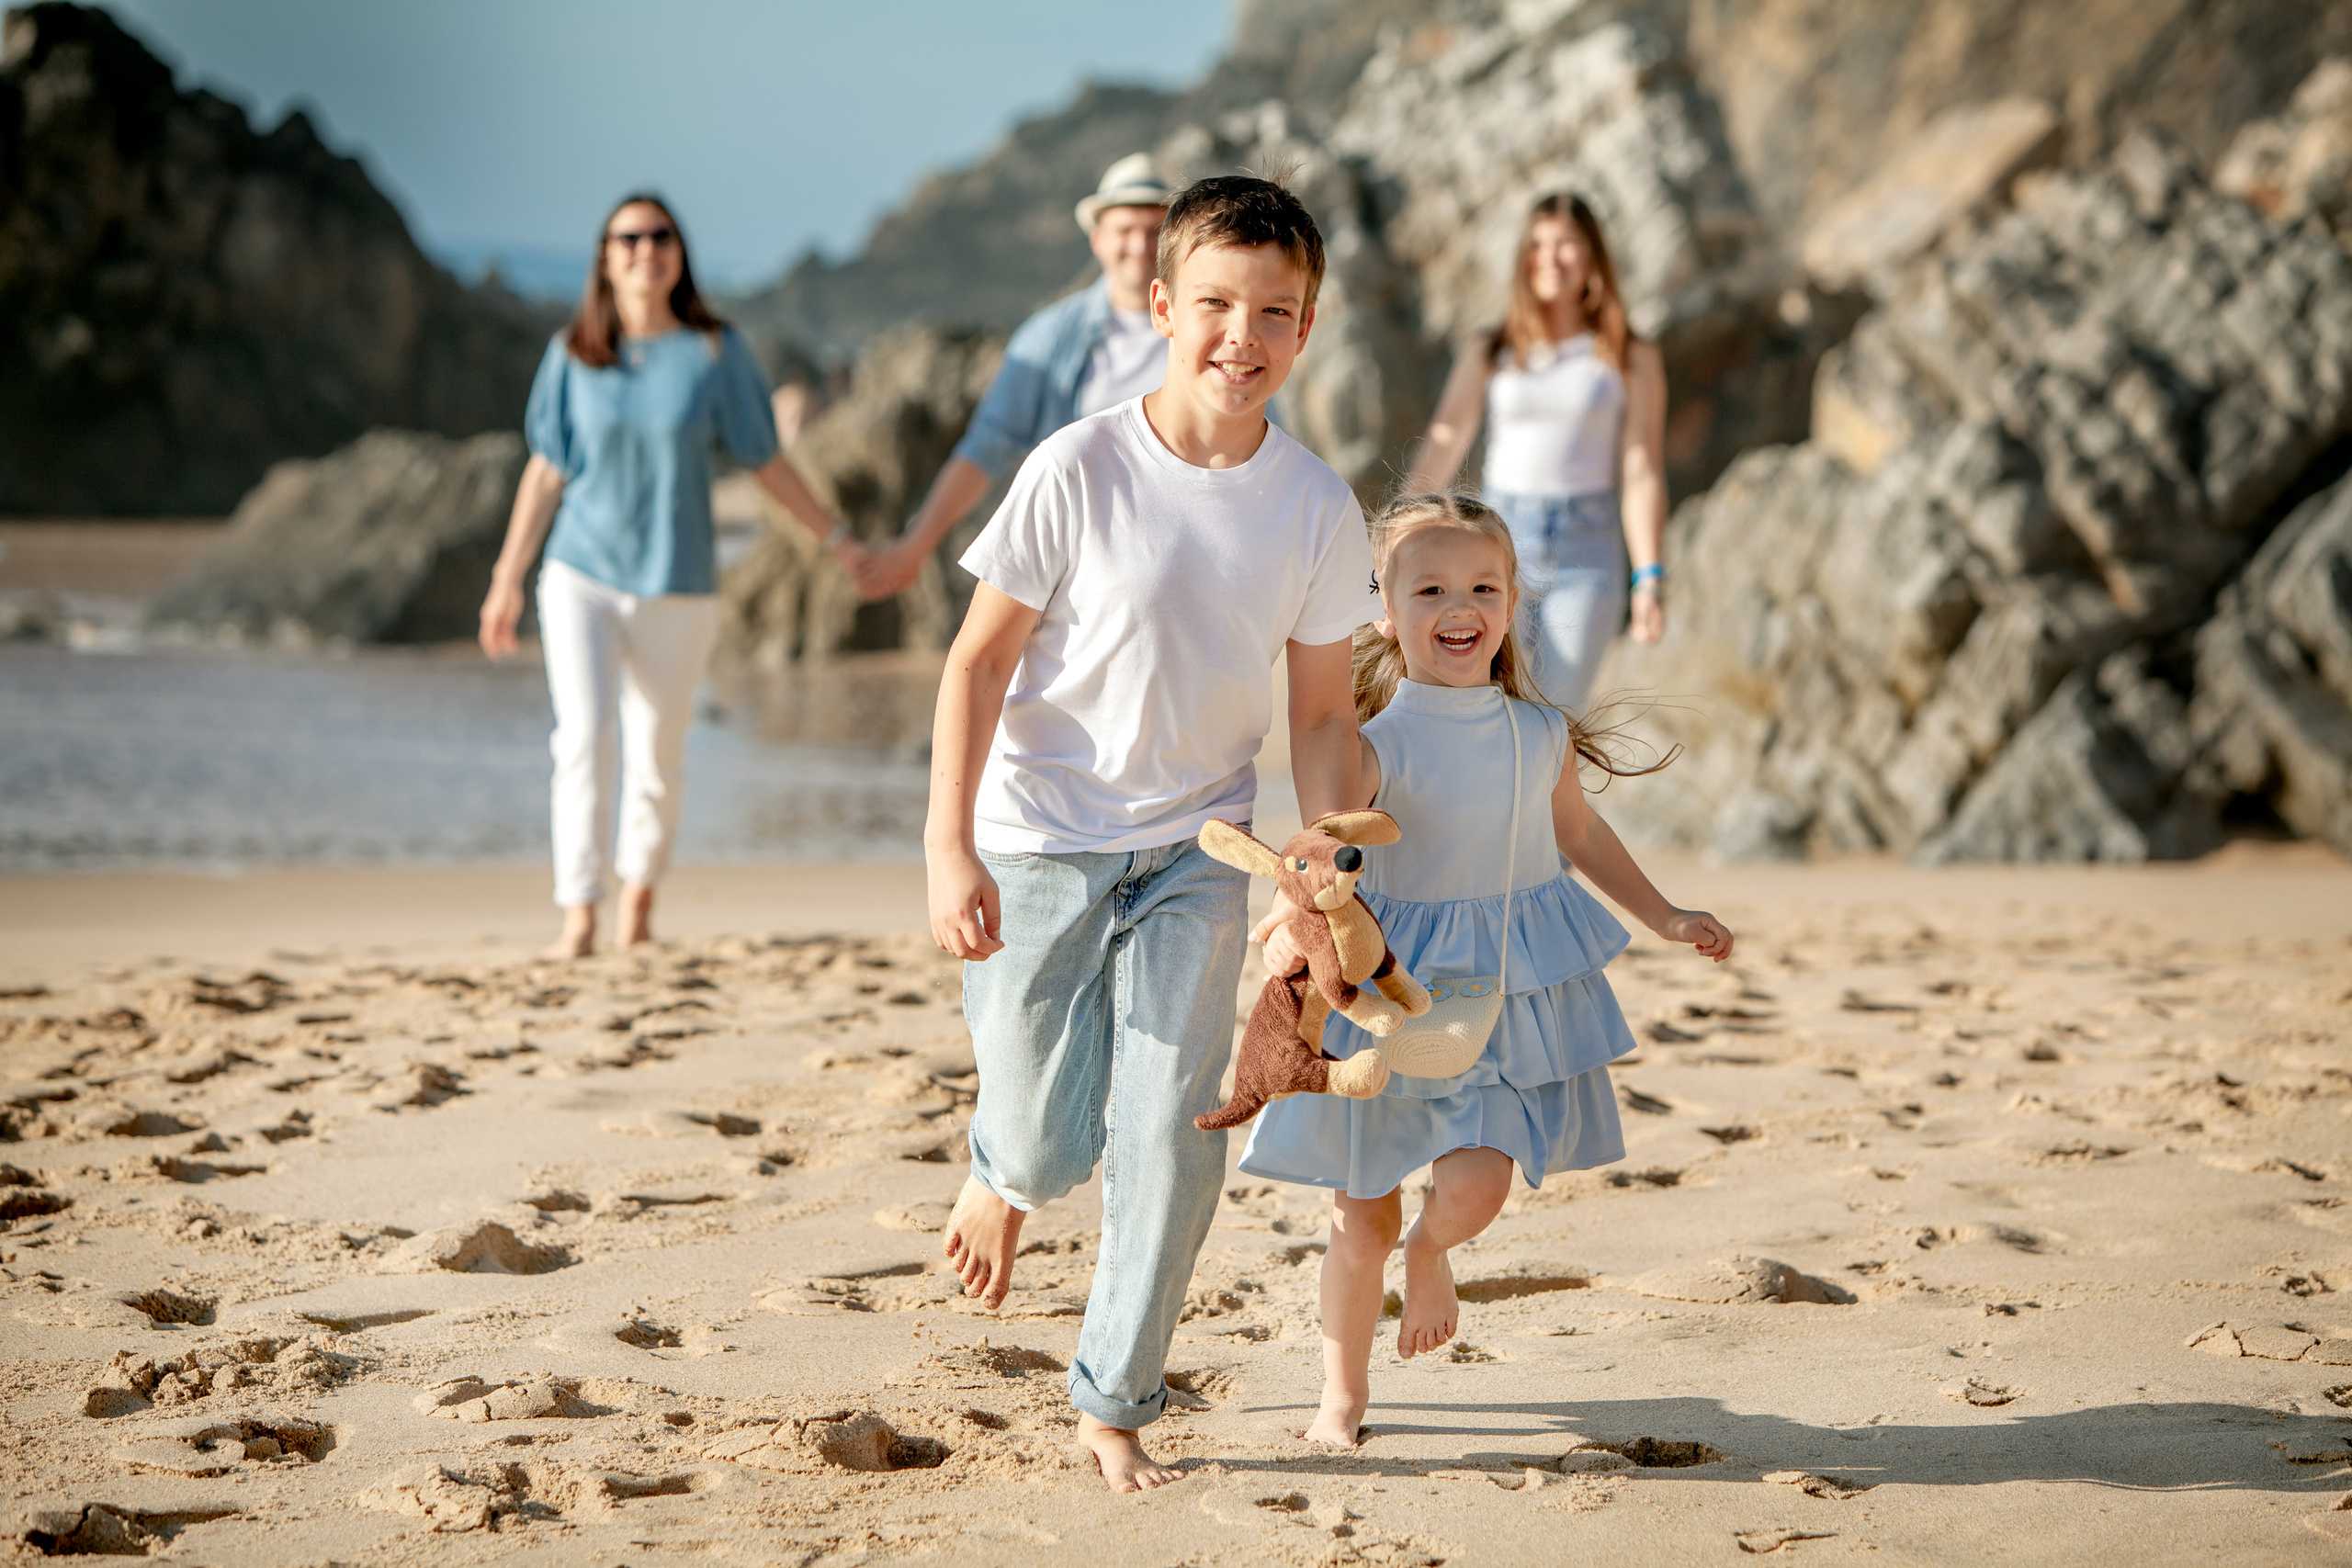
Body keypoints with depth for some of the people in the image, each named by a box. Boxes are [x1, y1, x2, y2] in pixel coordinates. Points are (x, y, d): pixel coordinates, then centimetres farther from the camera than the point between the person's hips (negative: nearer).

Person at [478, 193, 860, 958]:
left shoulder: (717, 352, -3)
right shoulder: (574, 354, 0)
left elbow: (767, 461, 4)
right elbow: (546, 471, 5)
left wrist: (837, 538, 4)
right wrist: (508, 578, 6)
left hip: (675, 583, 0)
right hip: (581, 576, 0)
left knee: (657, 757, 7)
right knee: (585, 737, -15)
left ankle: (639, 902, 29)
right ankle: (578, 917, -15)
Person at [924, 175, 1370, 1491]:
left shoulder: (1320, 512, -7)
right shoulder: (1079, 471, -16)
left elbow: (1324, 715, 1)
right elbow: (979, 661, -10)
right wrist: (951, 853, -16)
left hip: (1197, 849, 2)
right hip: (1041, 842, -2)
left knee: (1174, 1131, -7)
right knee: (1048, 1149, 1)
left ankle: (1118, 1404, 11)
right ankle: (1003, 1172, 41)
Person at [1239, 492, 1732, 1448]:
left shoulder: (1543, 734, 0)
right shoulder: (1379, 744, -15)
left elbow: (1579, 833, 19)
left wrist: (1667, 919, 22)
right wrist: (1292, 928, -46)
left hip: (1513, 994, 3)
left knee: (1476, 1186, -15)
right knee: (1362, 1209, 6)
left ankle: (1430, 1256, 23)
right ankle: (1343, 1394, 27)